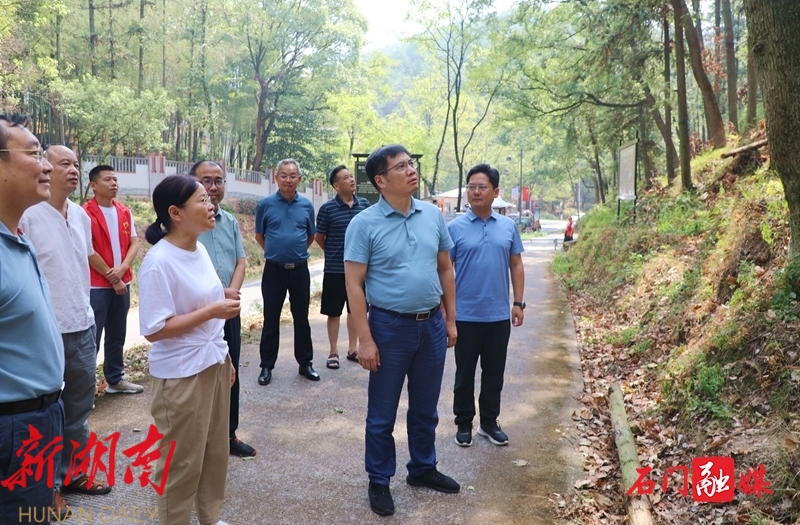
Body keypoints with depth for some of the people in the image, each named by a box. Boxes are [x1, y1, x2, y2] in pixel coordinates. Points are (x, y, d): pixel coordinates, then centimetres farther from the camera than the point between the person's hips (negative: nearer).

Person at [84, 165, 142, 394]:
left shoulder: (125, 212, 9)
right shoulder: (86, 213, -10)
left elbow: (134, 243, 6)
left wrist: (122, 268, -11)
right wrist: (112, 278, -9)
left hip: (122, 282, 6)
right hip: (96, 285, -6)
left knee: (117, 335, 15)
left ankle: (115, 379, 26)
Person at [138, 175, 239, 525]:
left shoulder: (199, 250, 4)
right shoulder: (159, 262, -21)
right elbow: (154, 330, -21)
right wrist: (211, 312, -23)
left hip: (213, 364, 8)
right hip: (182, 375, -8)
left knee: (216, 452, 21)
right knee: (183, 462, 9)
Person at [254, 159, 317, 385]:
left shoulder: (306, 205, 2)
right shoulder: (265, 204, -3)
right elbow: (259, 236, 9)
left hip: (300, 270, 2)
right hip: (274, 270, -1)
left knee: (301, 318, 10)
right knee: (271, 319, 6)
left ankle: (305, 363, 22)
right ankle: (267, 366, 17)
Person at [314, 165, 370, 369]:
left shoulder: (364, 204, 1)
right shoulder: (327, 208, -9)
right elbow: (319, 237, 1)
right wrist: (334, 253, 9)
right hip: (335, 269, -3)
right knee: (334, 312, 5)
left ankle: (353, 349, 26)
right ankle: (334, 353, 18)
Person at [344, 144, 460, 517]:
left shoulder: (433, 215, 3)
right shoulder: (364, 224, -11)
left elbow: (445, 269, 11)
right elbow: (354, 284, -12)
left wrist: (450, 319, 10)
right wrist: (365, 339, -15)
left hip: (432, 325, 4)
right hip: (390, 326, -4)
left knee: (425, 408, 19)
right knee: (382, 413, 10)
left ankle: (423, 469, 39)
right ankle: (379, 481, 28)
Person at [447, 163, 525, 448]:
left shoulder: (508, 226, 4)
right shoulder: (455, 227, -5)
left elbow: (516, 265, 9)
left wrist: (518, 303, 4)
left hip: (499, 315, 3)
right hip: (466, 315, -2)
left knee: (494, 373, 13)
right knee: (465, 373, 10)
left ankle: (489, 422, 28)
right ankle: (464, 423, 24)